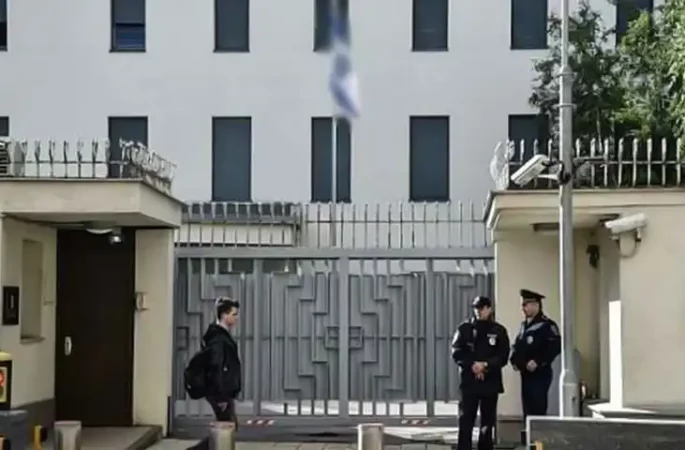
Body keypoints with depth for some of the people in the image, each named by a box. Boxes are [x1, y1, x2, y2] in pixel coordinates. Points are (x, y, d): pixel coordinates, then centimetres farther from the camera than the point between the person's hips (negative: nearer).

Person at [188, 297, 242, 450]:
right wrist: (221, 396, -22)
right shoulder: (218, 338, -18)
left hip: (225, 391, 10)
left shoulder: (223, 335, 13)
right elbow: (216, 369, -22)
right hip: (220, 393, -10)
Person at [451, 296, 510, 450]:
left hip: (491, 381, 1)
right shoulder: (464, 328, 4)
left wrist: (486, 365, -15)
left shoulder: (499, 330, 5)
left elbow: (503, 356, -1)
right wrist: (472, 365, -15)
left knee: (488, 421, 7)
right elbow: (457, 352, -2)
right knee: (466, 420, -3)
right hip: (469, 381, -1)